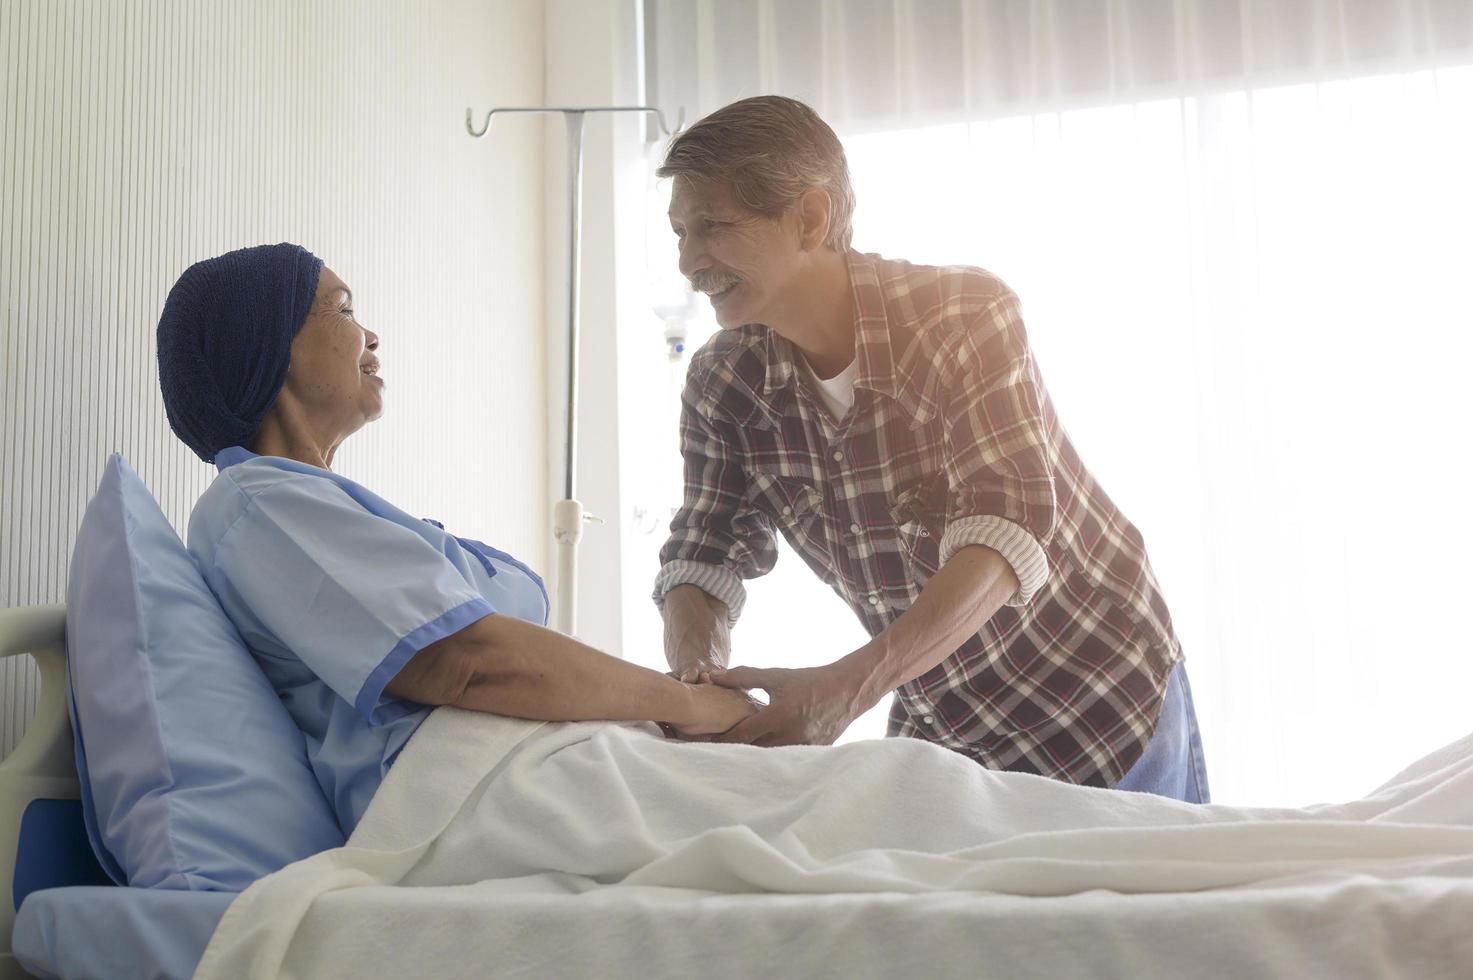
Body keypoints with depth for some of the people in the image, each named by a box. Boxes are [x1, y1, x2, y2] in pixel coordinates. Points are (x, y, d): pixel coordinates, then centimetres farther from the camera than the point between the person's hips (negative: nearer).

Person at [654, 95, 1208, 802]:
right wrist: (693, 672, -28)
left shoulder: (965, 312, -25)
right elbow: (704, 558, -4)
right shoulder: (721, 384, -8)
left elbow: (1009, 536, -35)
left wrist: (848, 688, -47)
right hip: (939, 731, 4)